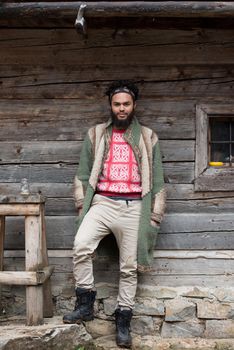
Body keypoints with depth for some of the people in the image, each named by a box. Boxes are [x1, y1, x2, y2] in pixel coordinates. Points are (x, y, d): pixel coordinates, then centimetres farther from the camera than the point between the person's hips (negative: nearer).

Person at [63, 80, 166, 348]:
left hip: (133, 207, 0)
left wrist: (156, 214, 4)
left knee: (129, 267, 3)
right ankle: (85, 304, -9)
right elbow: (83, 173, 12)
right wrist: (82, 204, 3)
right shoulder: (95, 135, 11)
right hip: (102, 203, 0)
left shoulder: (147, 137, 10)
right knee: (81, 245, -25)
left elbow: (157, 179, 9)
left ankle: (123, 321, 16)